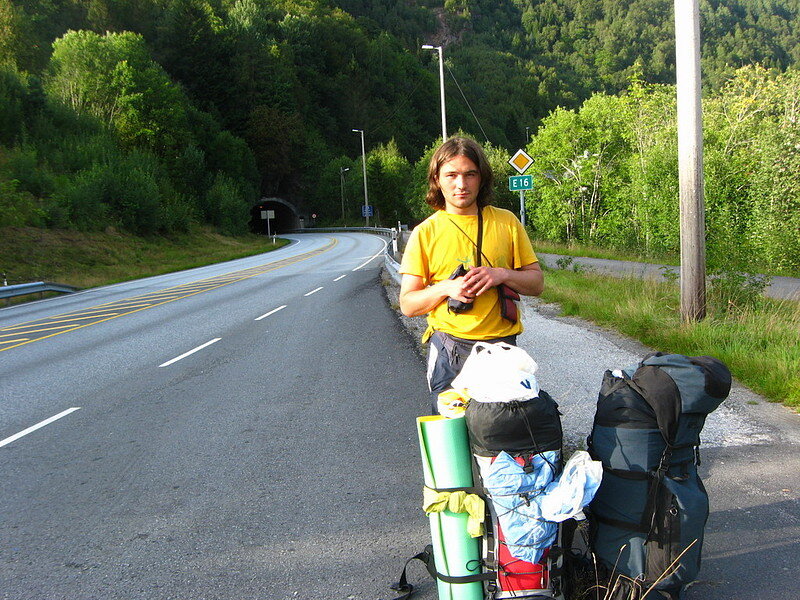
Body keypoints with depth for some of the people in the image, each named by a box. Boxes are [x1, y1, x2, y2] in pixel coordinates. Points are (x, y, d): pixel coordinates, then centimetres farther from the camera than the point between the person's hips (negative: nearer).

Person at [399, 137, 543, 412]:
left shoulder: (506, 222, 7)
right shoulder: (425, 232, 4)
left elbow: (536, 282, 9)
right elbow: (408, 304, 3)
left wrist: (502, 275, -10)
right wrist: (446, 288, -15)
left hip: (501, 346, 1)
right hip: (449, 348, -1)